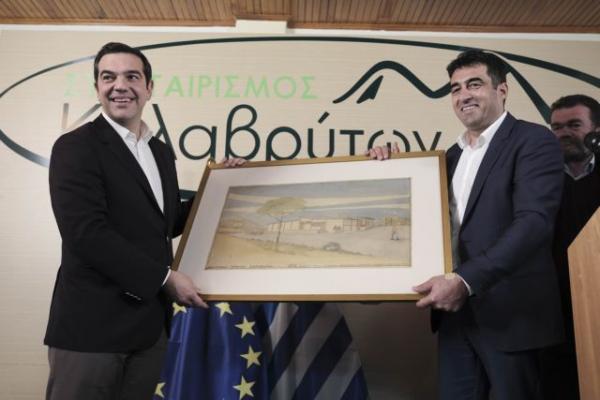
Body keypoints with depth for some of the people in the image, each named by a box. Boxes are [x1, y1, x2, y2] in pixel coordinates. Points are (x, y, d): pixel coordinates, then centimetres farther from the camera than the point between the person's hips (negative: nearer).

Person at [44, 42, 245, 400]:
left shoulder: (162, 152, 12)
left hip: (150, 322, 7)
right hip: (92, 321, -6)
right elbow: (86, 232, -20)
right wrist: (165, 277, -17)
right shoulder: (76, 147, -10)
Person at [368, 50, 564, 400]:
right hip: (455, 311, 6)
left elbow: (534, 222, -21)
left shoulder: (534, 141, -8)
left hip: (508, 312, -6)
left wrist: (465, 281, -30)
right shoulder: (454, 155, 15)